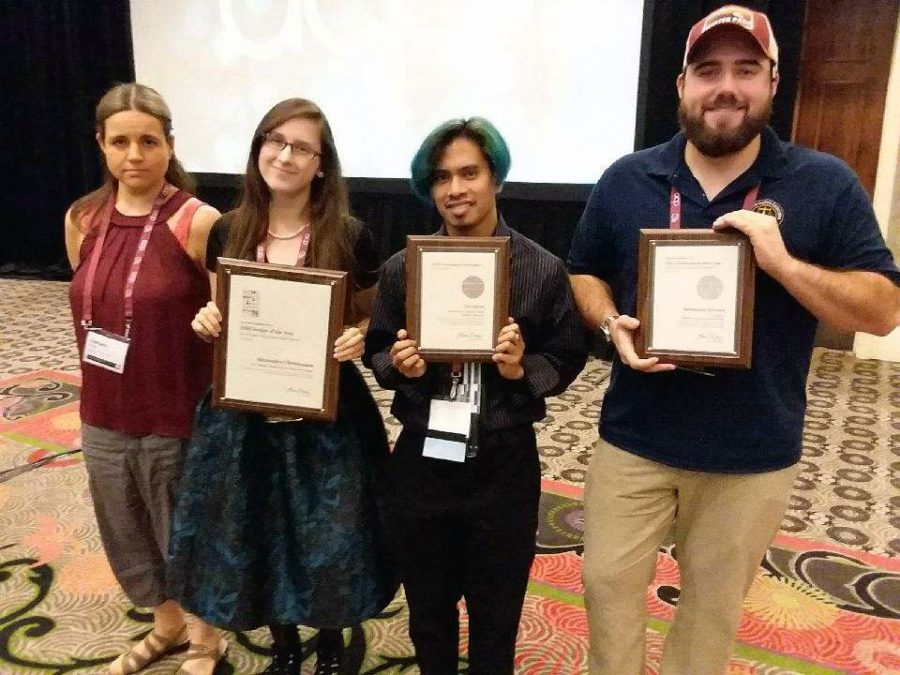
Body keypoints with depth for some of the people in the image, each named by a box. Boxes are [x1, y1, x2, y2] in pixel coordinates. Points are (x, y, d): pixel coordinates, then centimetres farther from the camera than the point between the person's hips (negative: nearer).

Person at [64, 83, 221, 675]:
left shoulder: (199, 222, -16)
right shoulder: (82, 219, 1)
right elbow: (86, 308, 13)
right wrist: (99, 391, 12)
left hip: (177, 421, -6)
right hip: (104, 418, 6)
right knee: (128, 538, 24)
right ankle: (168, 625, 50)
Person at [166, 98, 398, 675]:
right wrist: (206, 322, -11)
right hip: (243, 414, 3)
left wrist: (358, 340, -20)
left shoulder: (350, 238, -8)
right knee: (256, 538, 15)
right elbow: (218, 320, 11)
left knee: (327, 539, 9)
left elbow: (374, 321, 1)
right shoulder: (228, 232, 0)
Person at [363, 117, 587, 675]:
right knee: (428, 610, 22)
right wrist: (400, 365, -15)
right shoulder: (403, 268, -2)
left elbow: (569, 358, -2)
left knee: (497, 614, 19)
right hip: (421, 461, 2)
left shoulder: (544, 269, -8)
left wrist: (521, 369, -20)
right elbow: (377, 350, 7)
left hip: (504, 466, -1)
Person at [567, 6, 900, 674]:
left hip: (754, 454, -1)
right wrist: (612, 326, -13)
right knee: (609, 585, 14)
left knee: (714, 605, 19)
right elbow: (585, 273, 9)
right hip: (633, 439, 2)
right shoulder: (627, 180, -1)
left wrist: (783, 264, -24)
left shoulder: (825, 185, -7)